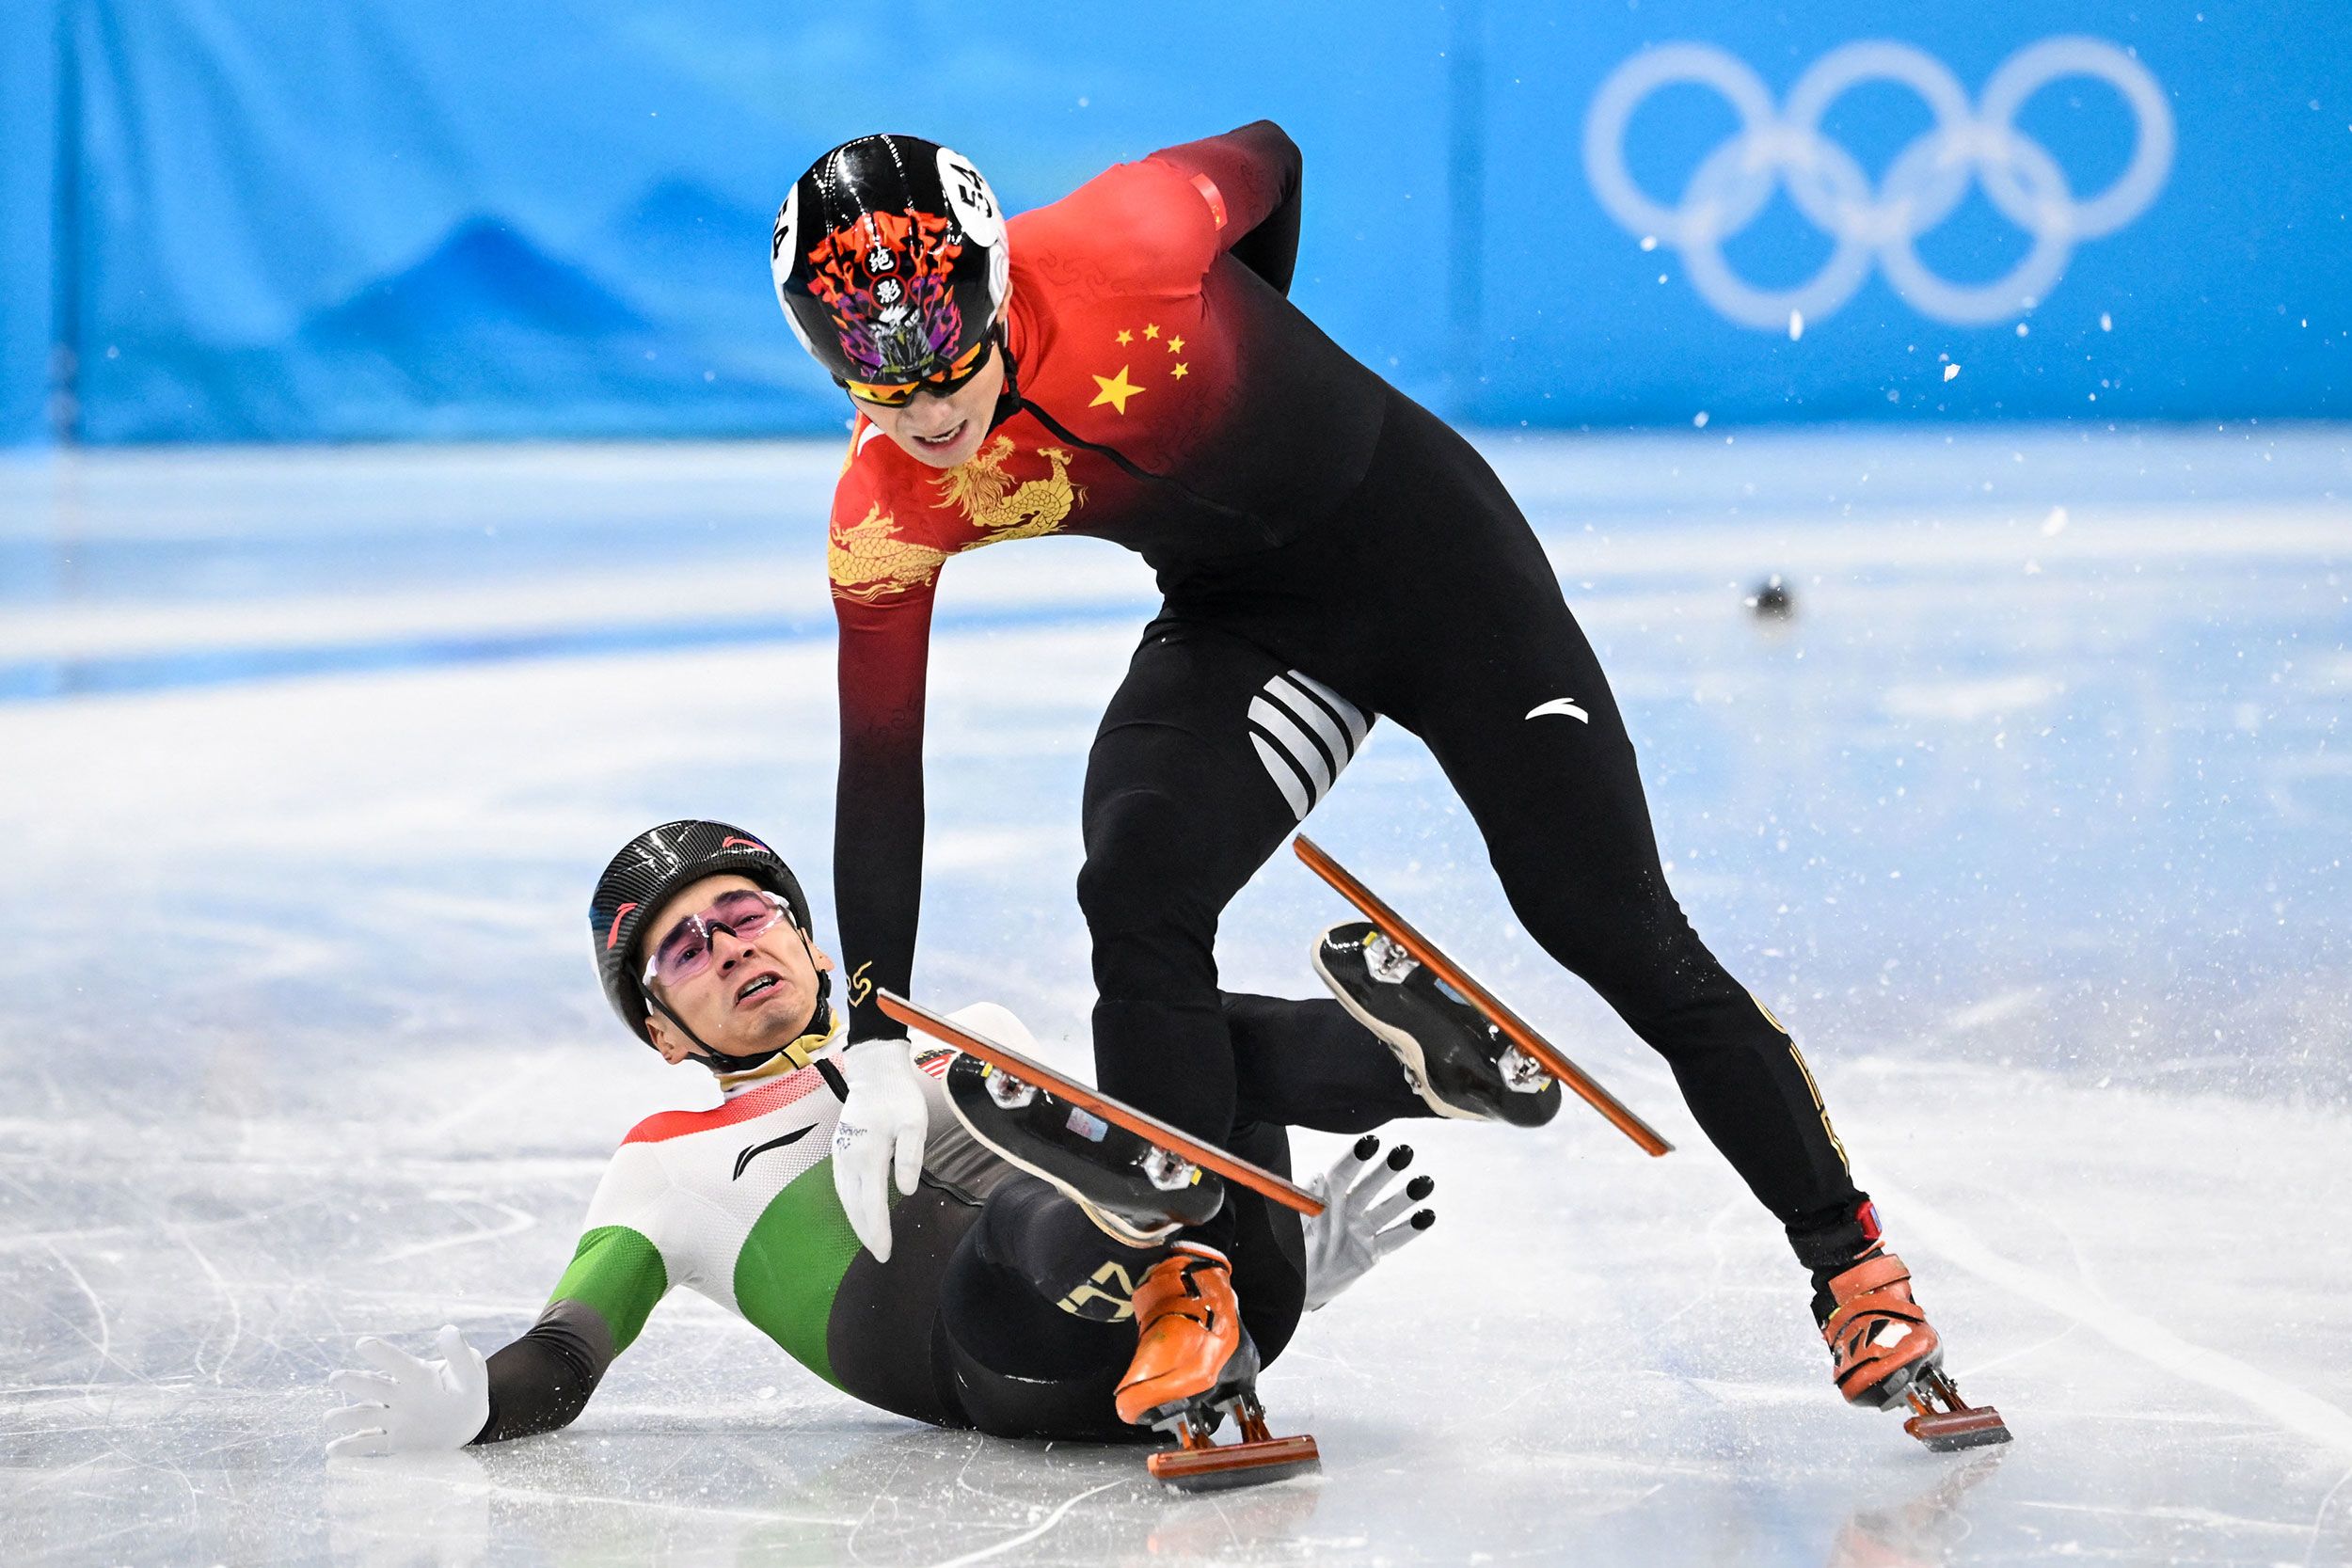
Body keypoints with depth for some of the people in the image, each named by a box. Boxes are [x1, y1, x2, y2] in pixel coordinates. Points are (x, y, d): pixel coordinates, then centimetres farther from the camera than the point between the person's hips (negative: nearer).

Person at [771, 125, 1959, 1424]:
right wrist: (874, 1047, -15)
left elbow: (1271, 157, -8)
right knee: (1135, 887, -22)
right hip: (1238, 621, 3)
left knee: (1608, 923, -4)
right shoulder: (885, 521, -18)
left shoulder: (1126, 244, -30)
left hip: (1422, 533, -3)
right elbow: (879, 770, -11)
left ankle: (1851, 1264, 8)